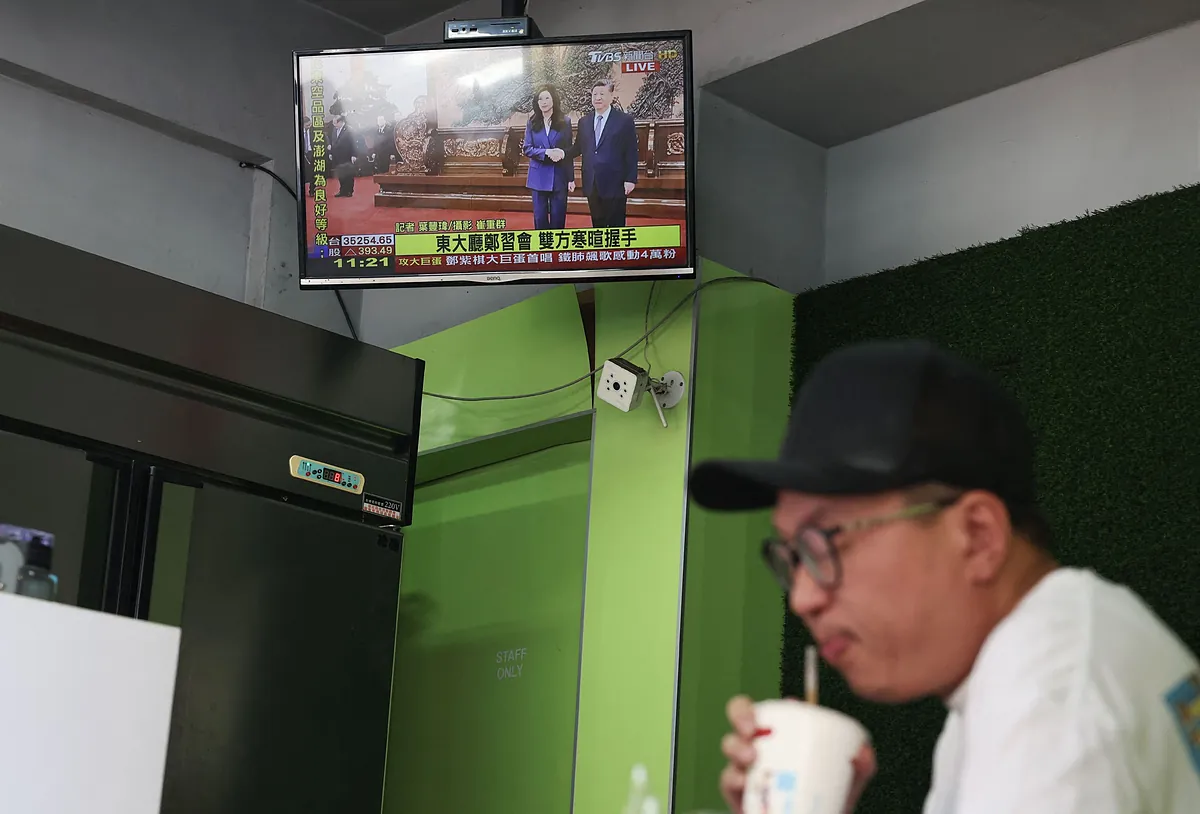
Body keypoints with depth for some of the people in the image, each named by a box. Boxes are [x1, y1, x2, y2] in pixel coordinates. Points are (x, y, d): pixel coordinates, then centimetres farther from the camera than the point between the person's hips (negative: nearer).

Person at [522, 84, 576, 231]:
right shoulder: (532, 123, 2)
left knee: (558, 217, 3)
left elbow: (569, 151, 3)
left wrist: (571, 178, 0)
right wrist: (547, 152, -18)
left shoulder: (565, 121, 1)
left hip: (559, 176, -1)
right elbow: (527, 149, -1)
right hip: (539, 177, 1)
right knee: (540, 217, 3)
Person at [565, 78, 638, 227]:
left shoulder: (625, 120, -2)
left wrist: (630, 179, -11)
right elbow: (578, 147, 15)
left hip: (615, 185, -5)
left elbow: (631, 153, -4)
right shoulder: (584, 122, 13)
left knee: (616, 226, 0)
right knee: (597, 225, 10)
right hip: (592, 185, 5)